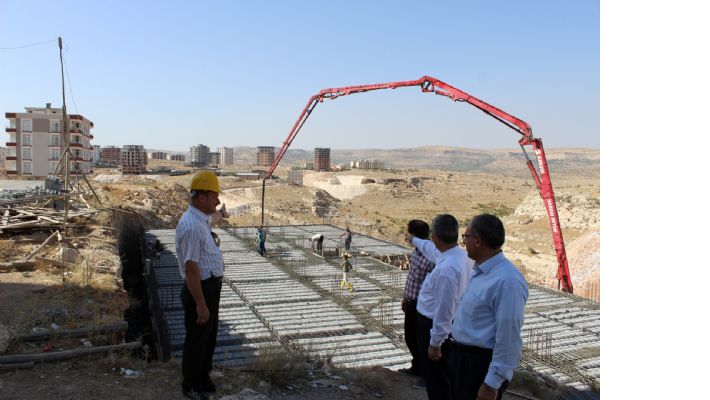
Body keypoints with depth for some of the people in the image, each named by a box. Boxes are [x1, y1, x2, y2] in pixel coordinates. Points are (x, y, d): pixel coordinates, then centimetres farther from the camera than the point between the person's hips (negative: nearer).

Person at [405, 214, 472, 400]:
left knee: (436, 377, 9)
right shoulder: (460, 254, -3)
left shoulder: (447, 269, -33)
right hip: (445, 324, 9)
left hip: (434, 326, -9)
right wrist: (414, 240, 38)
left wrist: (435, 343, -20)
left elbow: (444, 311, -29)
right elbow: (433, 249, 21)